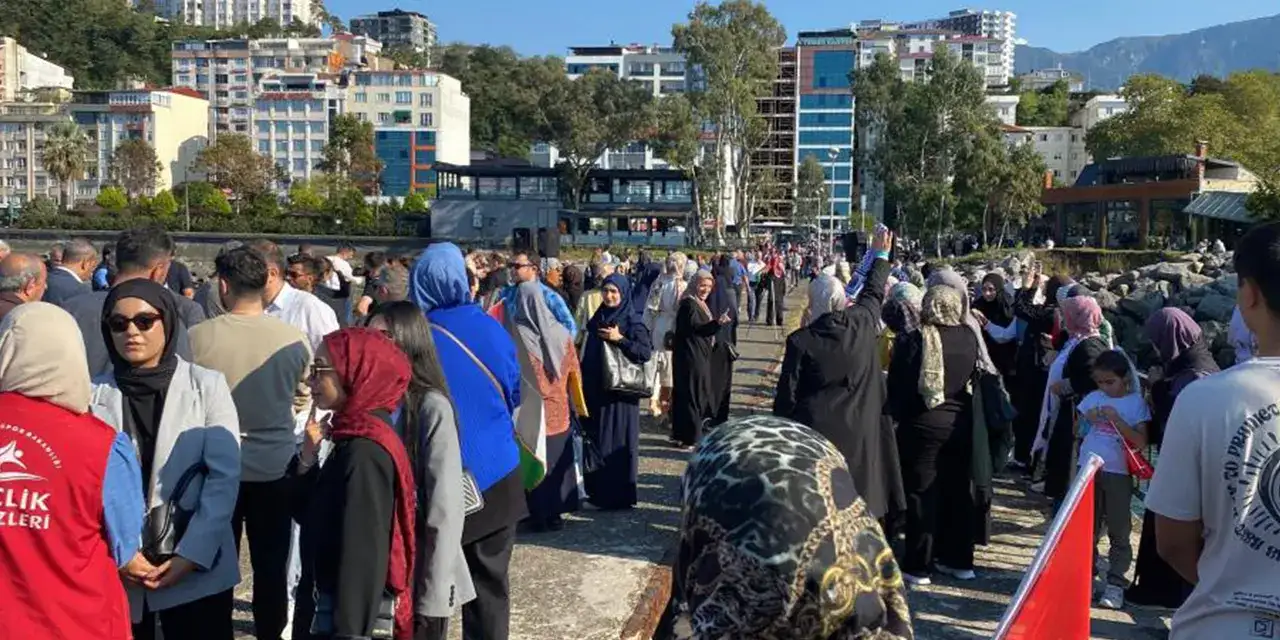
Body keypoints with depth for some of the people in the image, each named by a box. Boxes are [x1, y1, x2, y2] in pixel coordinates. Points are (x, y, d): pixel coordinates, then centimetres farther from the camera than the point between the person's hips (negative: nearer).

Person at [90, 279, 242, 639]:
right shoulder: (95, 395, 2)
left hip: (196, 570, -1)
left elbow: (224, 476, -7)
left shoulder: (207, 385, -2)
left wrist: (191, 554, -14)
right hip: (115, 572, 2)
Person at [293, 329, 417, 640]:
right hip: (335, 608, 9)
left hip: (353, 614, -9)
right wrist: (308, 458, -2)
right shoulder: (354, 441, 6)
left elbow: (364, 551, -23)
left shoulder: (365, 451, -22)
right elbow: (311, 516, 13)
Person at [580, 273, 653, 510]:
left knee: (616, 441, -2)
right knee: (595, 439, 11)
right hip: (595, 388, 7)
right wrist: (583, 381, 13)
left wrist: (619, 339, -21)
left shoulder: (632, 321, -9)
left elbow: (647, 352, -16)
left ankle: (619, 495, 7)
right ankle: (598, 490, 23)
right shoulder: (598, 317, 10)